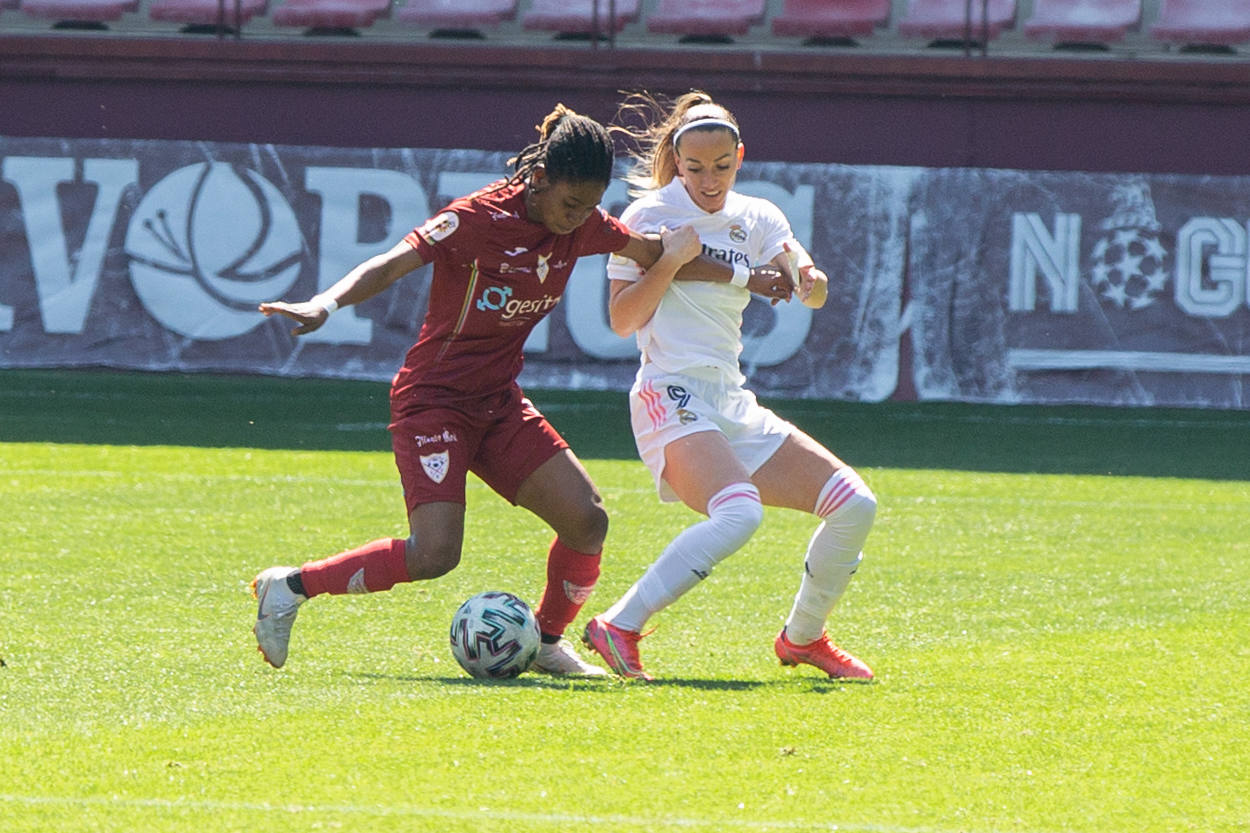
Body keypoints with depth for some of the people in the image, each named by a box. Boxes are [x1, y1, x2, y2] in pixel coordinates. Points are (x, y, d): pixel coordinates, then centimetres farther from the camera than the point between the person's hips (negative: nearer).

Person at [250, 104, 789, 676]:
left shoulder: (581, 225, 1)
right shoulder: (480, 219, -19)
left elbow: (655, 255, 18)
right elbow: (392, 265, -25)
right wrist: (324, 306, -41)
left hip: (498, 403, 7)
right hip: (433, 399, -7)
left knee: (586, 520, -6)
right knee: (435, 554, -21)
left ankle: (545, 642, 17)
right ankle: (291, 586, -5)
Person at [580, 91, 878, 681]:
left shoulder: (756, 219, 12)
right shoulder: (649, 215, -2)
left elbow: (813, 292, -3)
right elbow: (622, 319, -7)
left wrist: (809, 278, -25)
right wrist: (672, 259, -17)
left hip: (732, 405, 7)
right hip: (671, 398, -7)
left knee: (854, 503, 0)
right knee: (739, 512, -32)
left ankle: (802, 637, 19)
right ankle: (618, 628, -28)